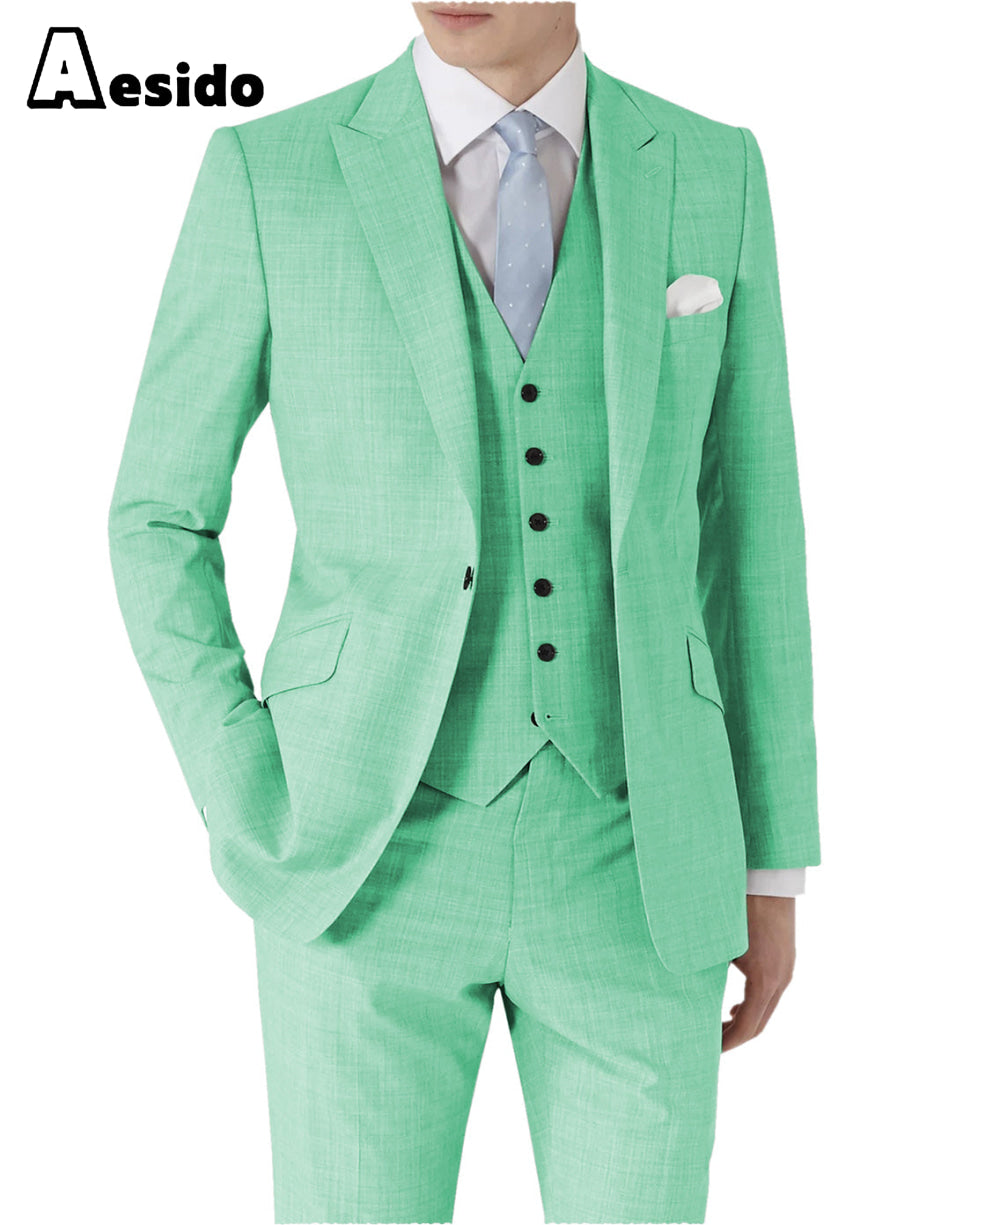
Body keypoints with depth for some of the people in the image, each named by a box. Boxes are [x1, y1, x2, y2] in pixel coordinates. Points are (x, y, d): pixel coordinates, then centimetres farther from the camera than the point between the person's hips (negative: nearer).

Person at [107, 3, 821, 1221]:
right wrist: (258, 828, -5)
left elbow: (746, 533, 7)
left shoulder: (709, 172, 4)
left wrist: (772, 865, 8)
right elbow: (157, 518, 5)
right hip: (381, 858, -1)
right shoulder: (269, 174, -3)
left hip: (625, 861, 2)